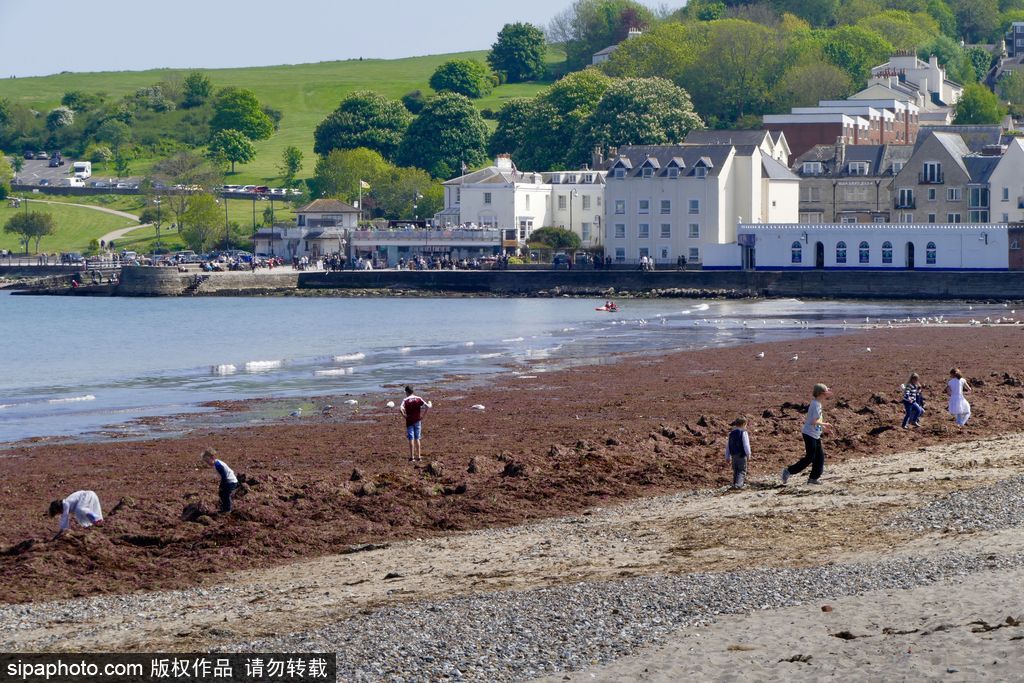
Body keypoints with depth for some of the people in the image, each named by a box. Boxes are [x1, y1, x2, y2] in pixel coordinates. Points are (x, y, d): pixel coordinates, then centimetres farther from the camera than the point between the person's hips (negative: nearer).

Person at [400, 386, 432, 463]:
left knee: (411, 439, 0)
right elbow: (427, 406, -8)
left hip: (409, 421, -3)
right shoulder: (418, 399, 0)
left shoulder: (405, 400, -8)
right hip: (417, 421, 3)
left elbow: (401, 409, -25)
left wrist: (404, 415, -10)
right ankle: (418, 456, 14)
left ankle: (412, 457, -2)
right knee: (417, 439, 12)